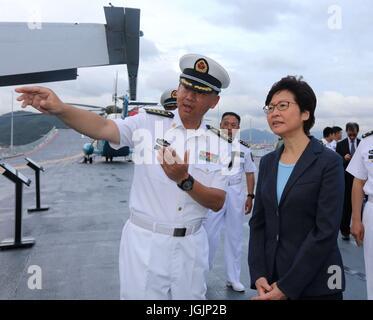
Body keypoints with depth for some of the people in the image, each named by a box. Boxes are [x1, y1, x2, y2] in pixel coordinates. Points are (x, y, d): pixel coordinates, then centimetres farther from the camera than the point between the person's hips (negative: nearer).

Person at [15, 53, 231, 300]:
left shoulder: (216, 145, 0)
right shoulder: (149, 122, -6)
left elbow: (217, 203, -4)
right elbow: (104, 128, -22)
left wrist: (184, 180, -21)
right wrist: (60, 109, -38)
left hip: (190, 246, 3)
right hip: (145, 242, -2)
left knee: (189, 296, 18)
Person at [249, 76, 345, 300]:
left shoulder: (329, 162, -11)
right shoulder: (268, 162, 5)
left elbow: (326, 231, -16)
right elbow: (258, 222, 5)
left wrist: (287, 286, -17)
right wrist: (258, 275, -6)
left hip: (315, 283, -4)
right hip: (271, 276, 5)